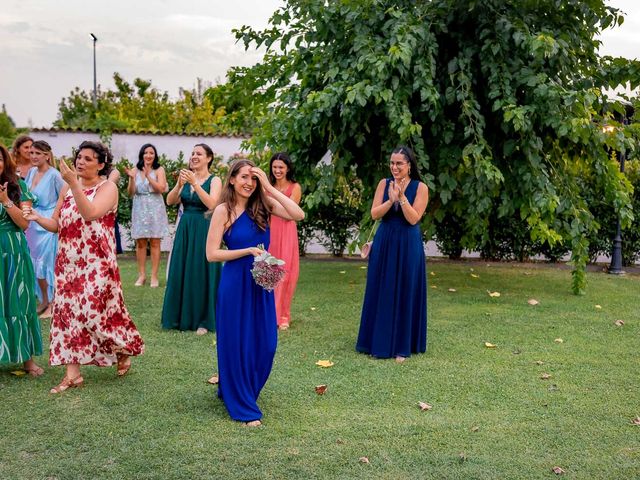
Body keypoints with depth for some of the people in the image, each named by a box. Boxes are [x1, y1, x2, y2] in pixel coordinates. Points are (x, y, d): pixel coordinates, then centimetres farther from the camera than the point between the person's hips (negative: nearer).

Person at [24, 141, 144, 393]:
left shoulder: (107, 187, -7)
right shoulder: (67, 188, 11)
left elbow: (90, 214, -25)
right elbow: (57, 225, 11)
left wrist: (74, 183, -29)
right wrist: (36, 217, -8)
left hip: (96, 263, -6)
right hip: (69, 262, 6)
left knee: (97, 311, -5)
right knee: (68, 311, 3)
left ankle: (123, 350, 23)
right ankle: (73, 373, 8)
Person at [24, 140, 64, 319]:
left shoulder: (54, 175, -13)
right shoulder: (31, 172, 7)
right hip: (32, 224, 7)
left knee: (47, 263, -2)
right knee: (36, 263, 12)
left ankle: (53, 304, 9)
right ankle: (44, 301, 25)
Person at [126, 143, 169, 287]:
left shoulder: (159, 170, 0)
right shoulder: (135, 170, 5)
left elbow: (161, 189, -13)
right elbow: (131, 192, 1)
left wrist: (148, 176, -21)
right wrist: (132, 178, -16)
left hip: (155, 209, -2)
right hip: (140, 209, 2)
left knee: (154, 243, -1)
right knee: (140, 243, 4)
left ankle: (154, 276, 2)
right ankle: (141, 275, 11)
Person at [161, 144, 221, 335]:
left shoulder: (214, 180, -4)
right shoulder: (187, 178, 9)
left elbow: (211, 204, -20)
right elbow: (170, 201, 1)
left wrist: (195, 183, -22)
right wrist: (179, 185, -16)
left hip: (204, 231, -5)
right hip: (184, 229, 5)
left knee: (201, 274, -1)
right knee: (181, 272, 8)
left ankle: (203, 320, 9)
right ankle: (182, 317, 19)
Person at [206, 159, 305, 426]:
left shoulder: (262, 205, 2)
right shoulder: (223, 210, -8)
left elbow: (298, 215, -12)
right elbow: (212, 254, -11)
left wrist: (270, 188, -14)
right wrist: (249, 250, -17)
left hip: (262, 283, 5)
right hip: (235, 284, -5)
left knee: (265, 344, 10)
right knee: (238, 344, 4)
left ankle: (231, 389, 36)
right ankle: (243, 407, 20)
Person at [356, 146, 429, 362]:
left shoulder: (420, 188, -4)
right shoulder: (384, 183, 3)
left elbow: (414, 218, -12)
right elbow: (374, 214, -4)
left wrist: (401, 196, -20)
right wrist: (391, 200, -19)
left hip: (408, 246, -3)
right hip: (384, 243, 3)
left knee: (404, 293, 2)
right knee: (381, 292, 7)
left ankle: (401, 345, 11)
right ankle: (379, 342, 17)